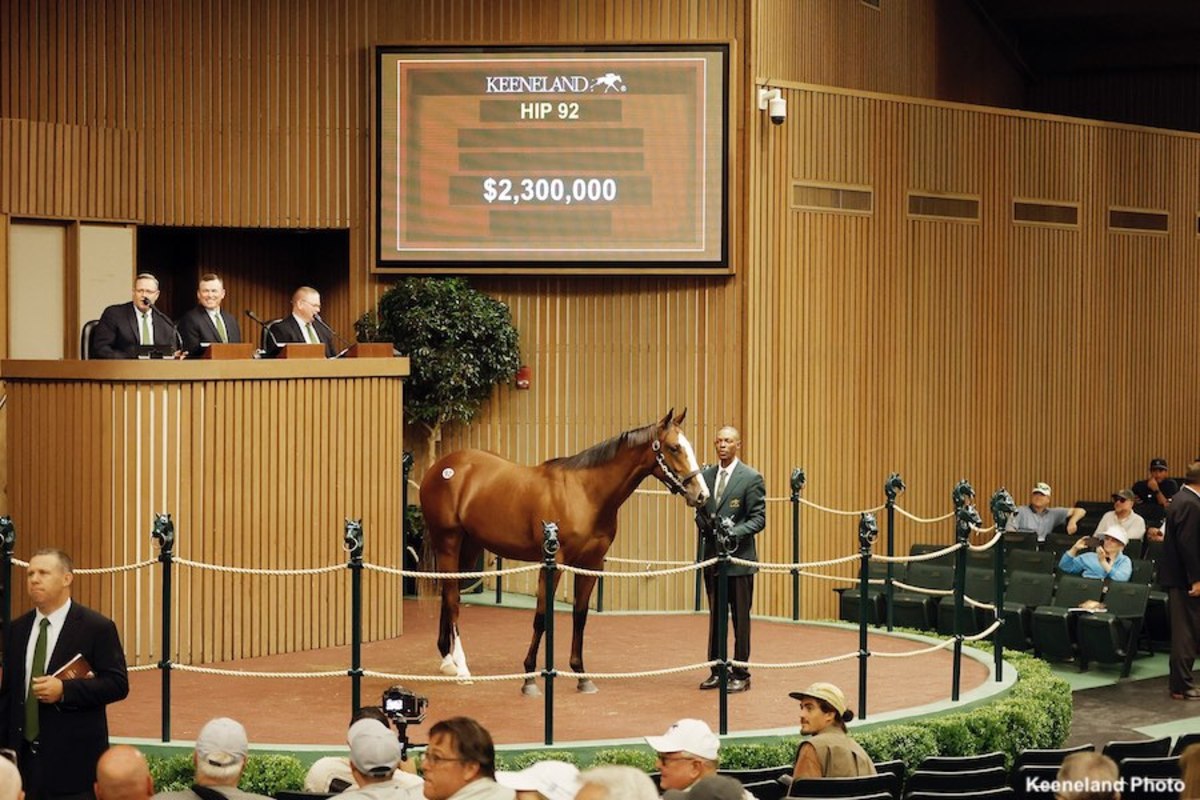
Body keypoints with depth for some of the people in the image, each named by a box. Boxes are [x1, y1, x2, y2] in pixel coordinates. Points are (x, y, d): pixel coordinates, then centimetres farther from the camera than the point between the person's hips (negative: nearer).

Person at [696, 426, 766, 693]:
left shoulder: (751, 478, -6)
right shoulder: (706, 475, 9)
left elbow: (758, 519, -8)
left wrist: (735, 532, -23)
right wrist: (703, 523, -6)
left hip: (739, 557, -5)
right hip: (712, 555, 5)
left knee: (740, 619, 1)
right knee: (715, 616, 12)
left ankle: (741, 675, 7)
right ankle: (717, 671, 21)